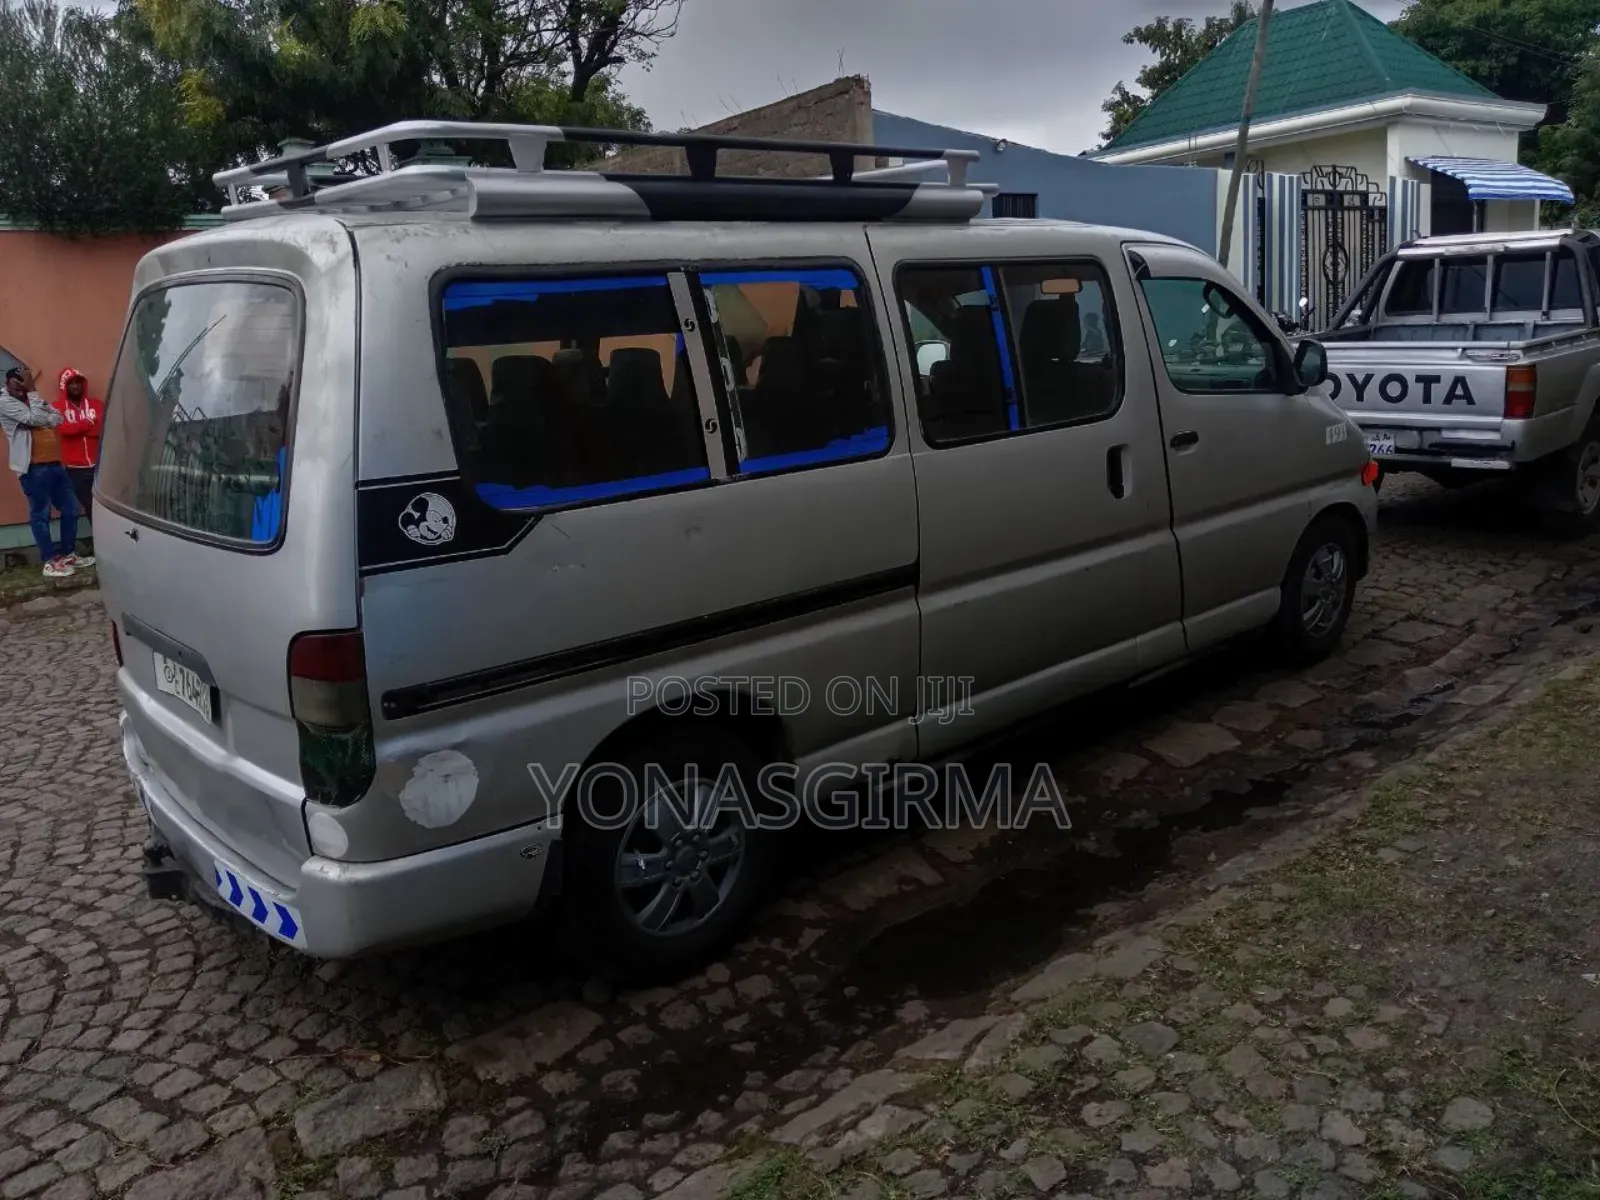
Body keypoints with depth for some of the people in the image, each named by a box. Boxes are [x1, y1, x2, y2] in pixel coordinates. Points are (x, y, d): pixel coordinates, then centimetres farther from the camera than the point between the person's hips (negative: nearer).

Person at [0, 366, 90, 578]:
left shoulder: (34, 400, 20)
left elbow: (57, 418, 8)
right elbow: (37, 419, -15)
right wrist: (31, 390, -9)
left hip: (55, 464, 8)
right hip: (34, 468, -7)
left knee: (70, 510, 11)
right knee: (41, 515, -1)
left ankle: (67, 554, 22)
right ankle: (50, 561, 4)